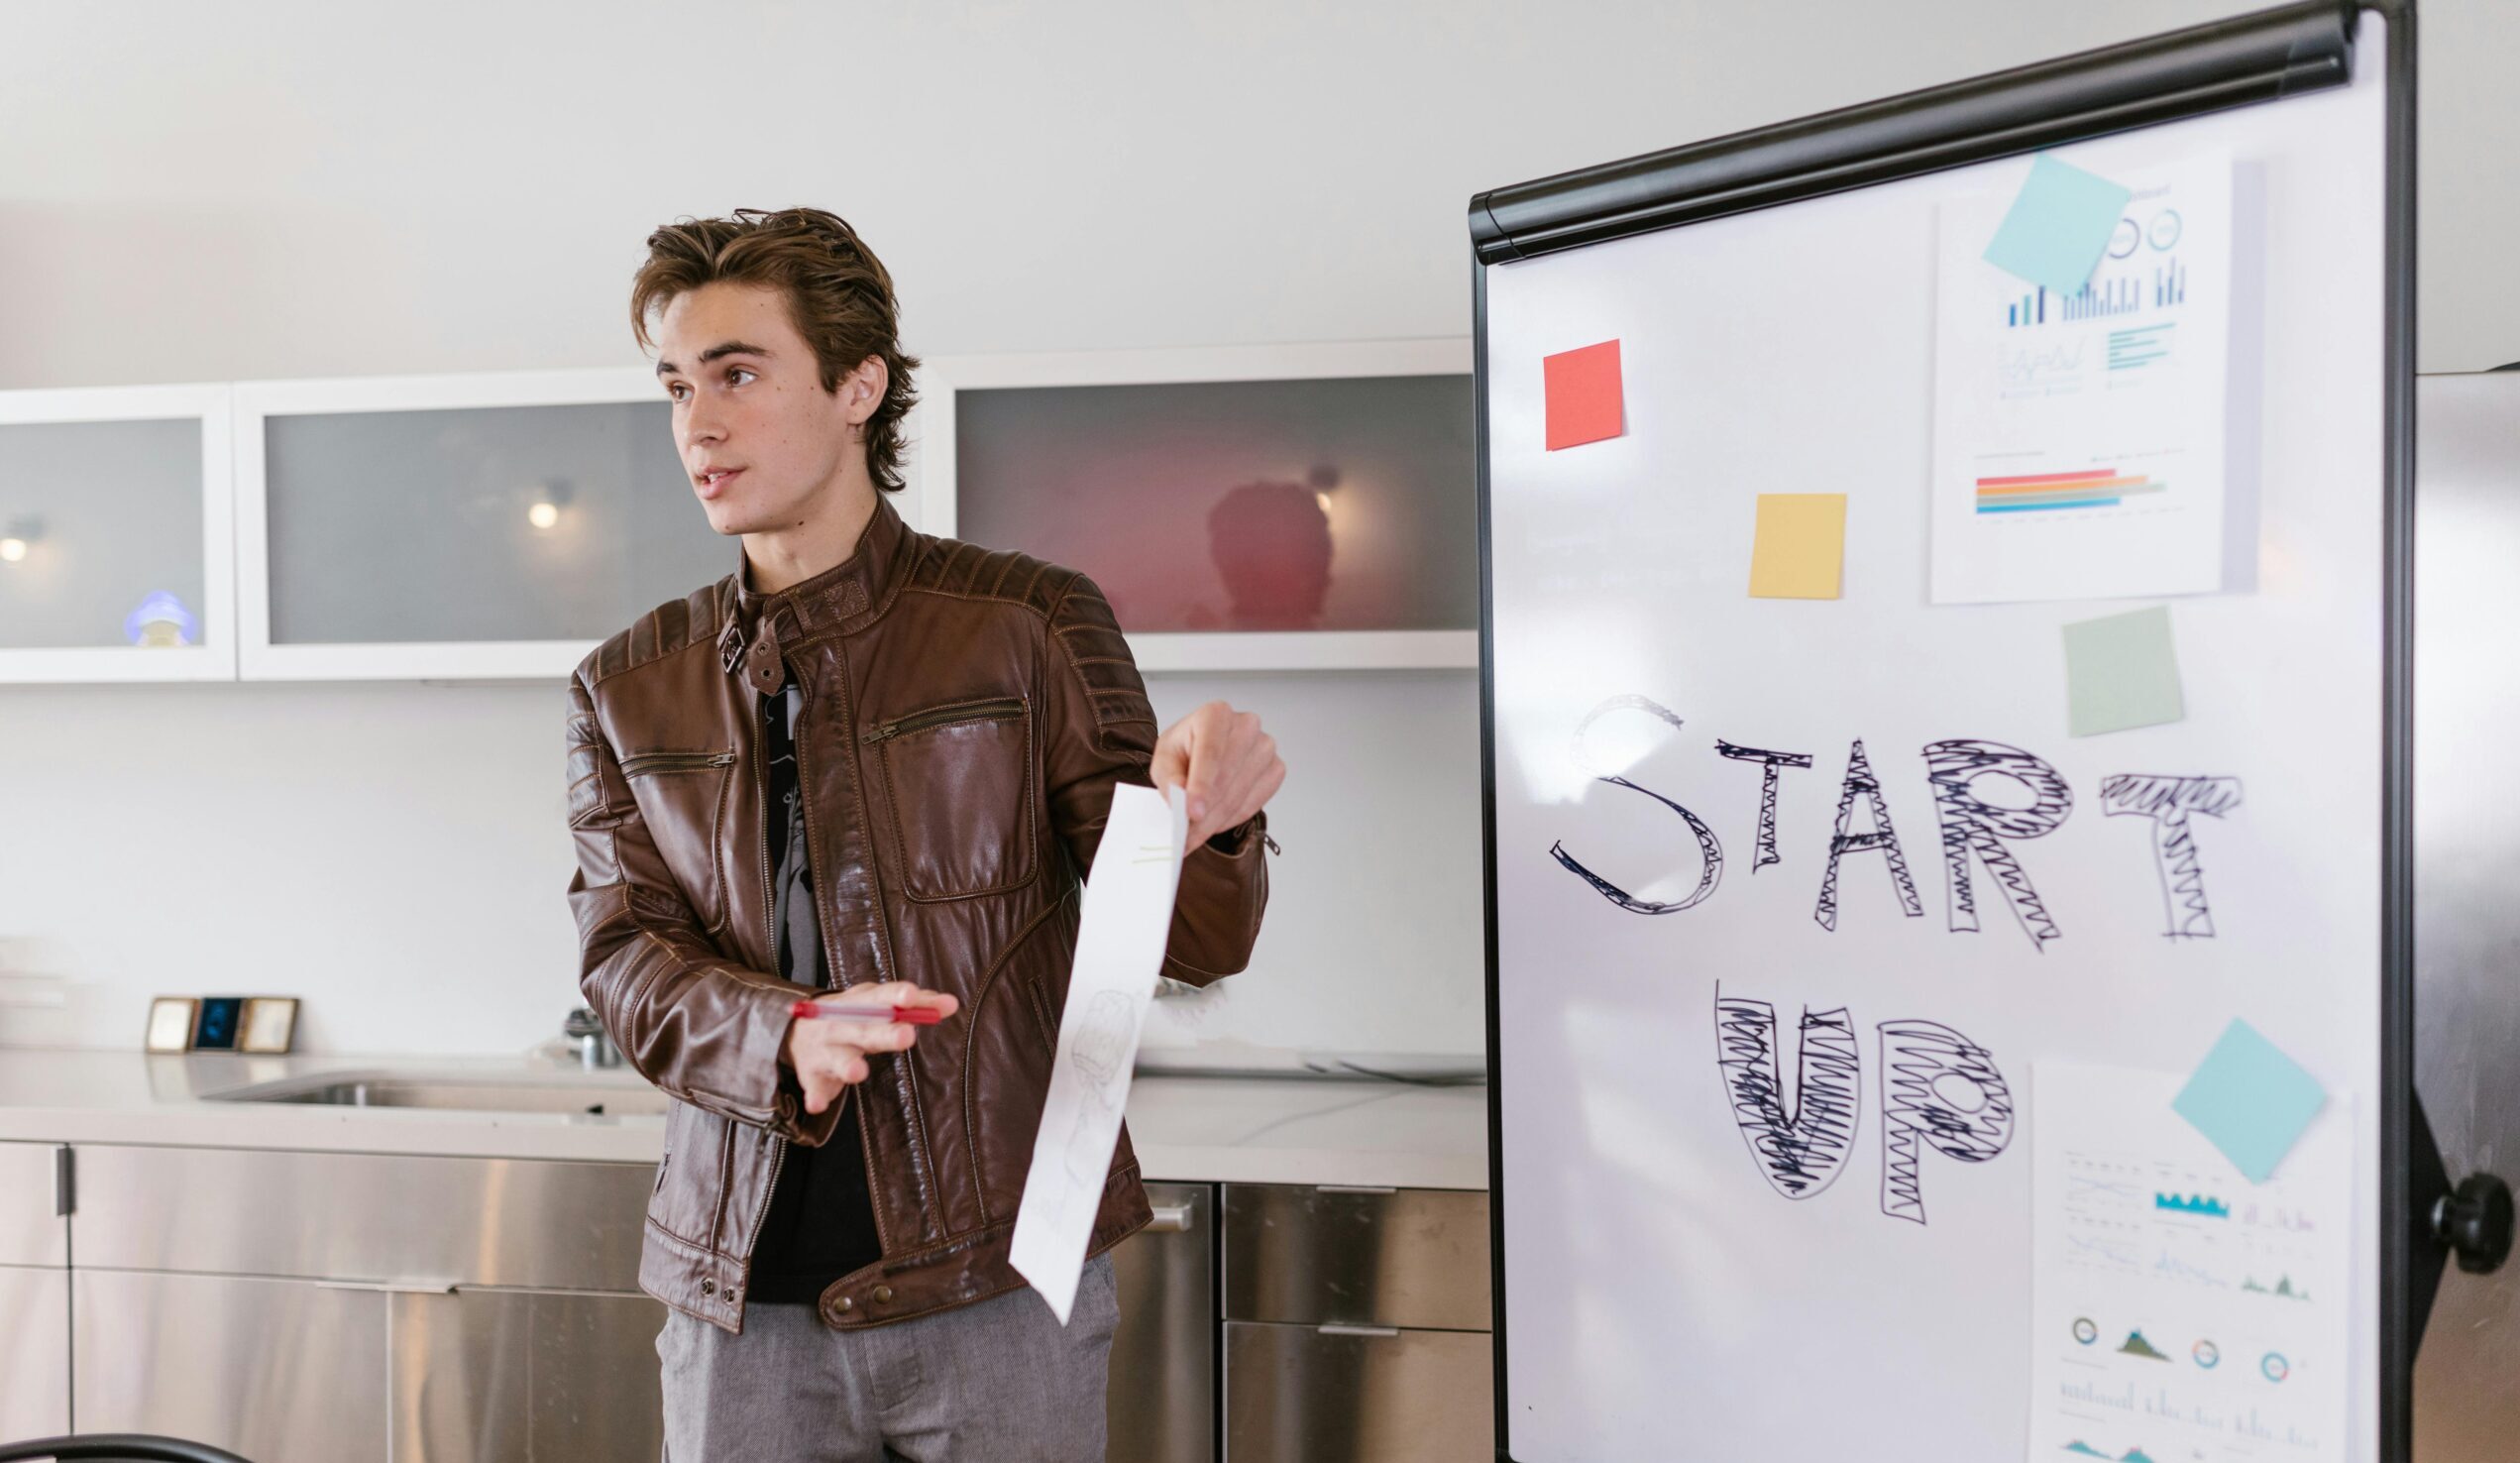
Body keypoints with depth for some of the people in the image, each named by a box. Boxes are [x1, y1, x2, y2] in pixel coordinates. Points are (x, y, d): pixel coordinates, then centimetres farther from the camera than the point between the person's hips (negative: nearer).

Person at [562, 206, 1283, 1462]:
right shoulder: (628, 693, 8)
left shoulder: (1027, 626, -1)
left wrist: (1203, 823, -27)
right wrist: (785, 1039, -22)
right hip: (741, 1294, 2)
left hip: (996, 1278, -2)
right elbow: (626, 958, 0)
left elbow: (1187, 941, -4)